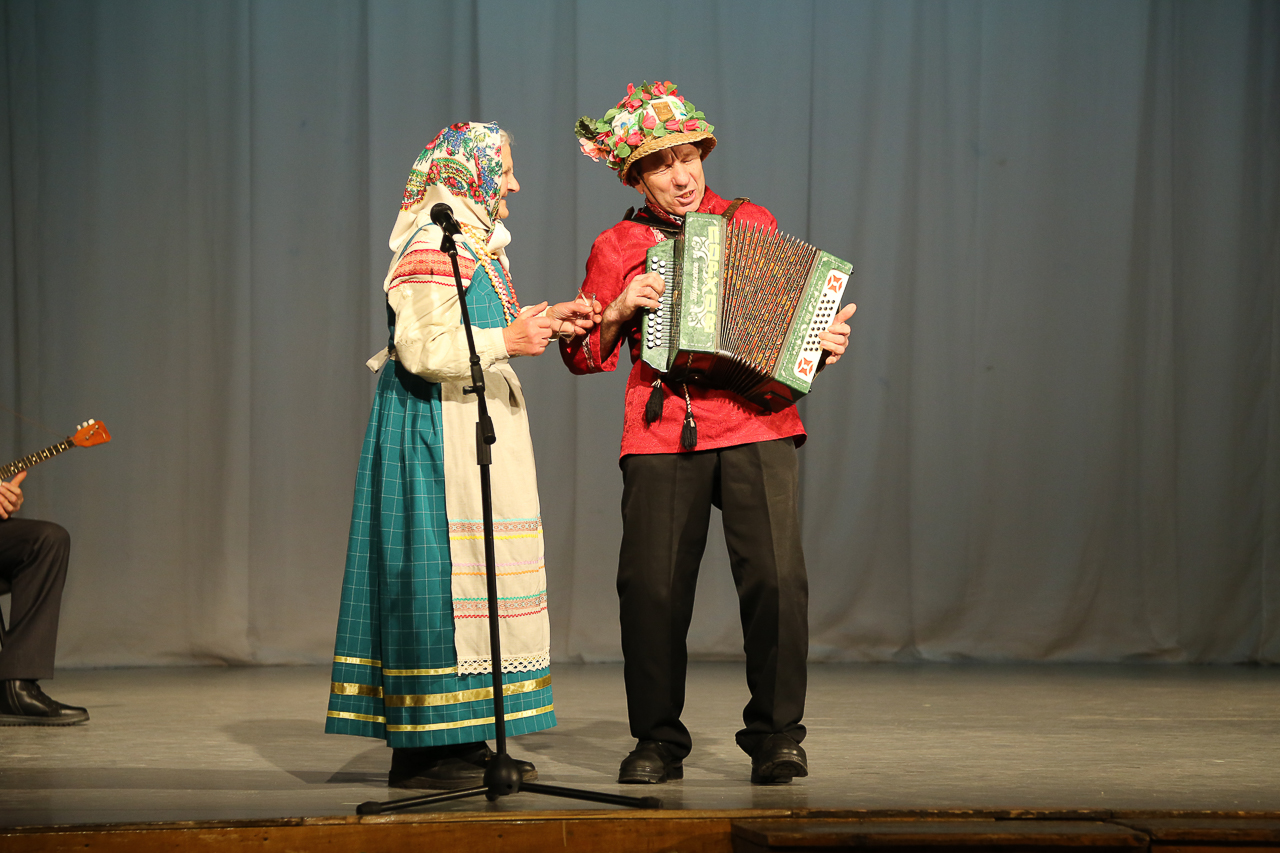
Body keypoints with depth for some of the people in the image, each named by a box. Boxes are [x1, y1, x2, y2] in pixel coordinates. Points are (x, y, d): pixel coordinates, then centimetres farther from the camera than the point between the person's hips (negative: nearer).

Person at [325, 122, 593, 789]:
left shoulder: (474, 241, 18)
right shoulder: (433, 245, -14)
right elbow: (421, 348, -22)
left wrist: (542, 324, 14)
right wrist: (507, 341, -26)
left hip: (472, 427, 11)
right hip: (438, 431, -11)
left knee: (472, 574, 9)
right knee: (439, 565, -9)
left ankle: (462, 740, 13)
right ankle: (423, 748, -7)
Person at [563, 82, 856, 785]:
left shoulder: (753, 224, 15)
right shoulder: (617, 247, 13)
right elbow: (584, 355, 16)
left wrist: (825, 339, 2)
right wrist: (619, 311, -2)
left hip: (757, 426, 0)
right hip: (662, 434, 0)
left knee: (776, 577, -13)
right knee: (652, 587, -5)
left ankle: (776, 734, 0)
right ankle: (658, 739, 11)